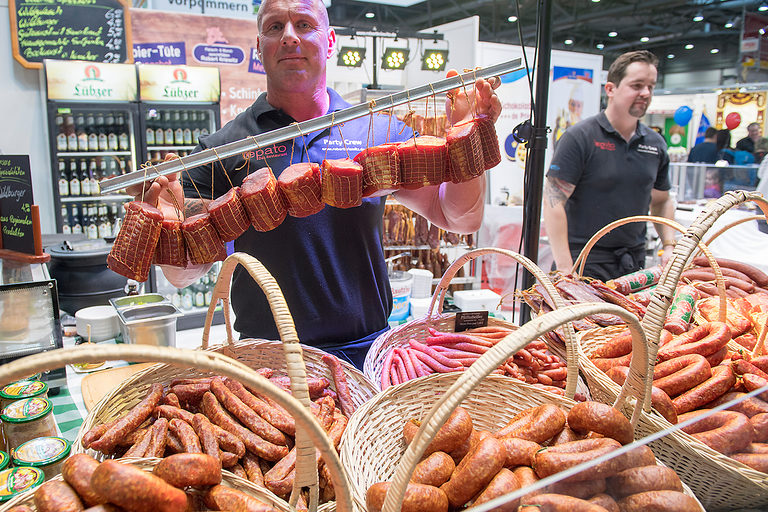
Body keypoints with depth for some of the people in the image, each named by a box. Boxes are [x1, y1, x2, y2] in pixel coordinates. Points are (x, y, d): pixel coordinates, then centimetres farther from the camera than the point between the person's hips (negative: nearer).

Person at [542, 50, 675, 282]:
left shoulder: (656, 143, 9)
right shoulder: (580, 137, -10)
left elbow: (662, 202, 21)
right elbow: (553, 202, -16)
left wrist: (670, 246, 5)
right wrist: (565, 268, -22)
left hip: (634, 261, 6)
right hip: (585, 262, -6)